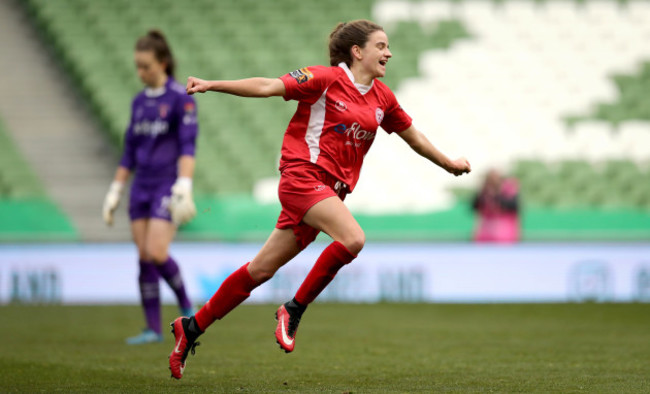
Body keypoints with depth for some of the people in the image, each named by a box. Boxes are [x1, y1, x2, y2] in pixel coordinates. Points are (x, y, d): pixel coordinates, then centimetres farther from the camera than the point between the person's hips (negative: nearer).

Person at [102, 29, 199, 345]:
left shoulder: (181, 98, -6)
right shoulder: (139, 102, 13)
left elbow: (188, 145, -14)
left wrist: (184, 186, -24)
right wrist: (115, 191, 17)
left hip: (167, 186, -6)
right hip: (142, 186, 6)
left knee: (157, 253, -17)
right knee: (145, 258, 2)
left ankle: (186, 307, 6)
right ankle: (153, 329, 6)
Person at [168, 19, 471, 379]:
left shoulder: (382, 98, 15)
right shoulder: (325, 79, -6)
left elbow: (413, 137, 29)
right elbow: (268, 87, -11)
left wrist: (450, 164, 38)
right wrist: (212, 85, -19)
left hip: (330, 190, 7)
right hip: (303, 176, -7)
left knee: (261, 270, 7)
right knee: (352, 238, -28)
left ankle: (192, 327, 16)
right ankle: (293, 310, -13)